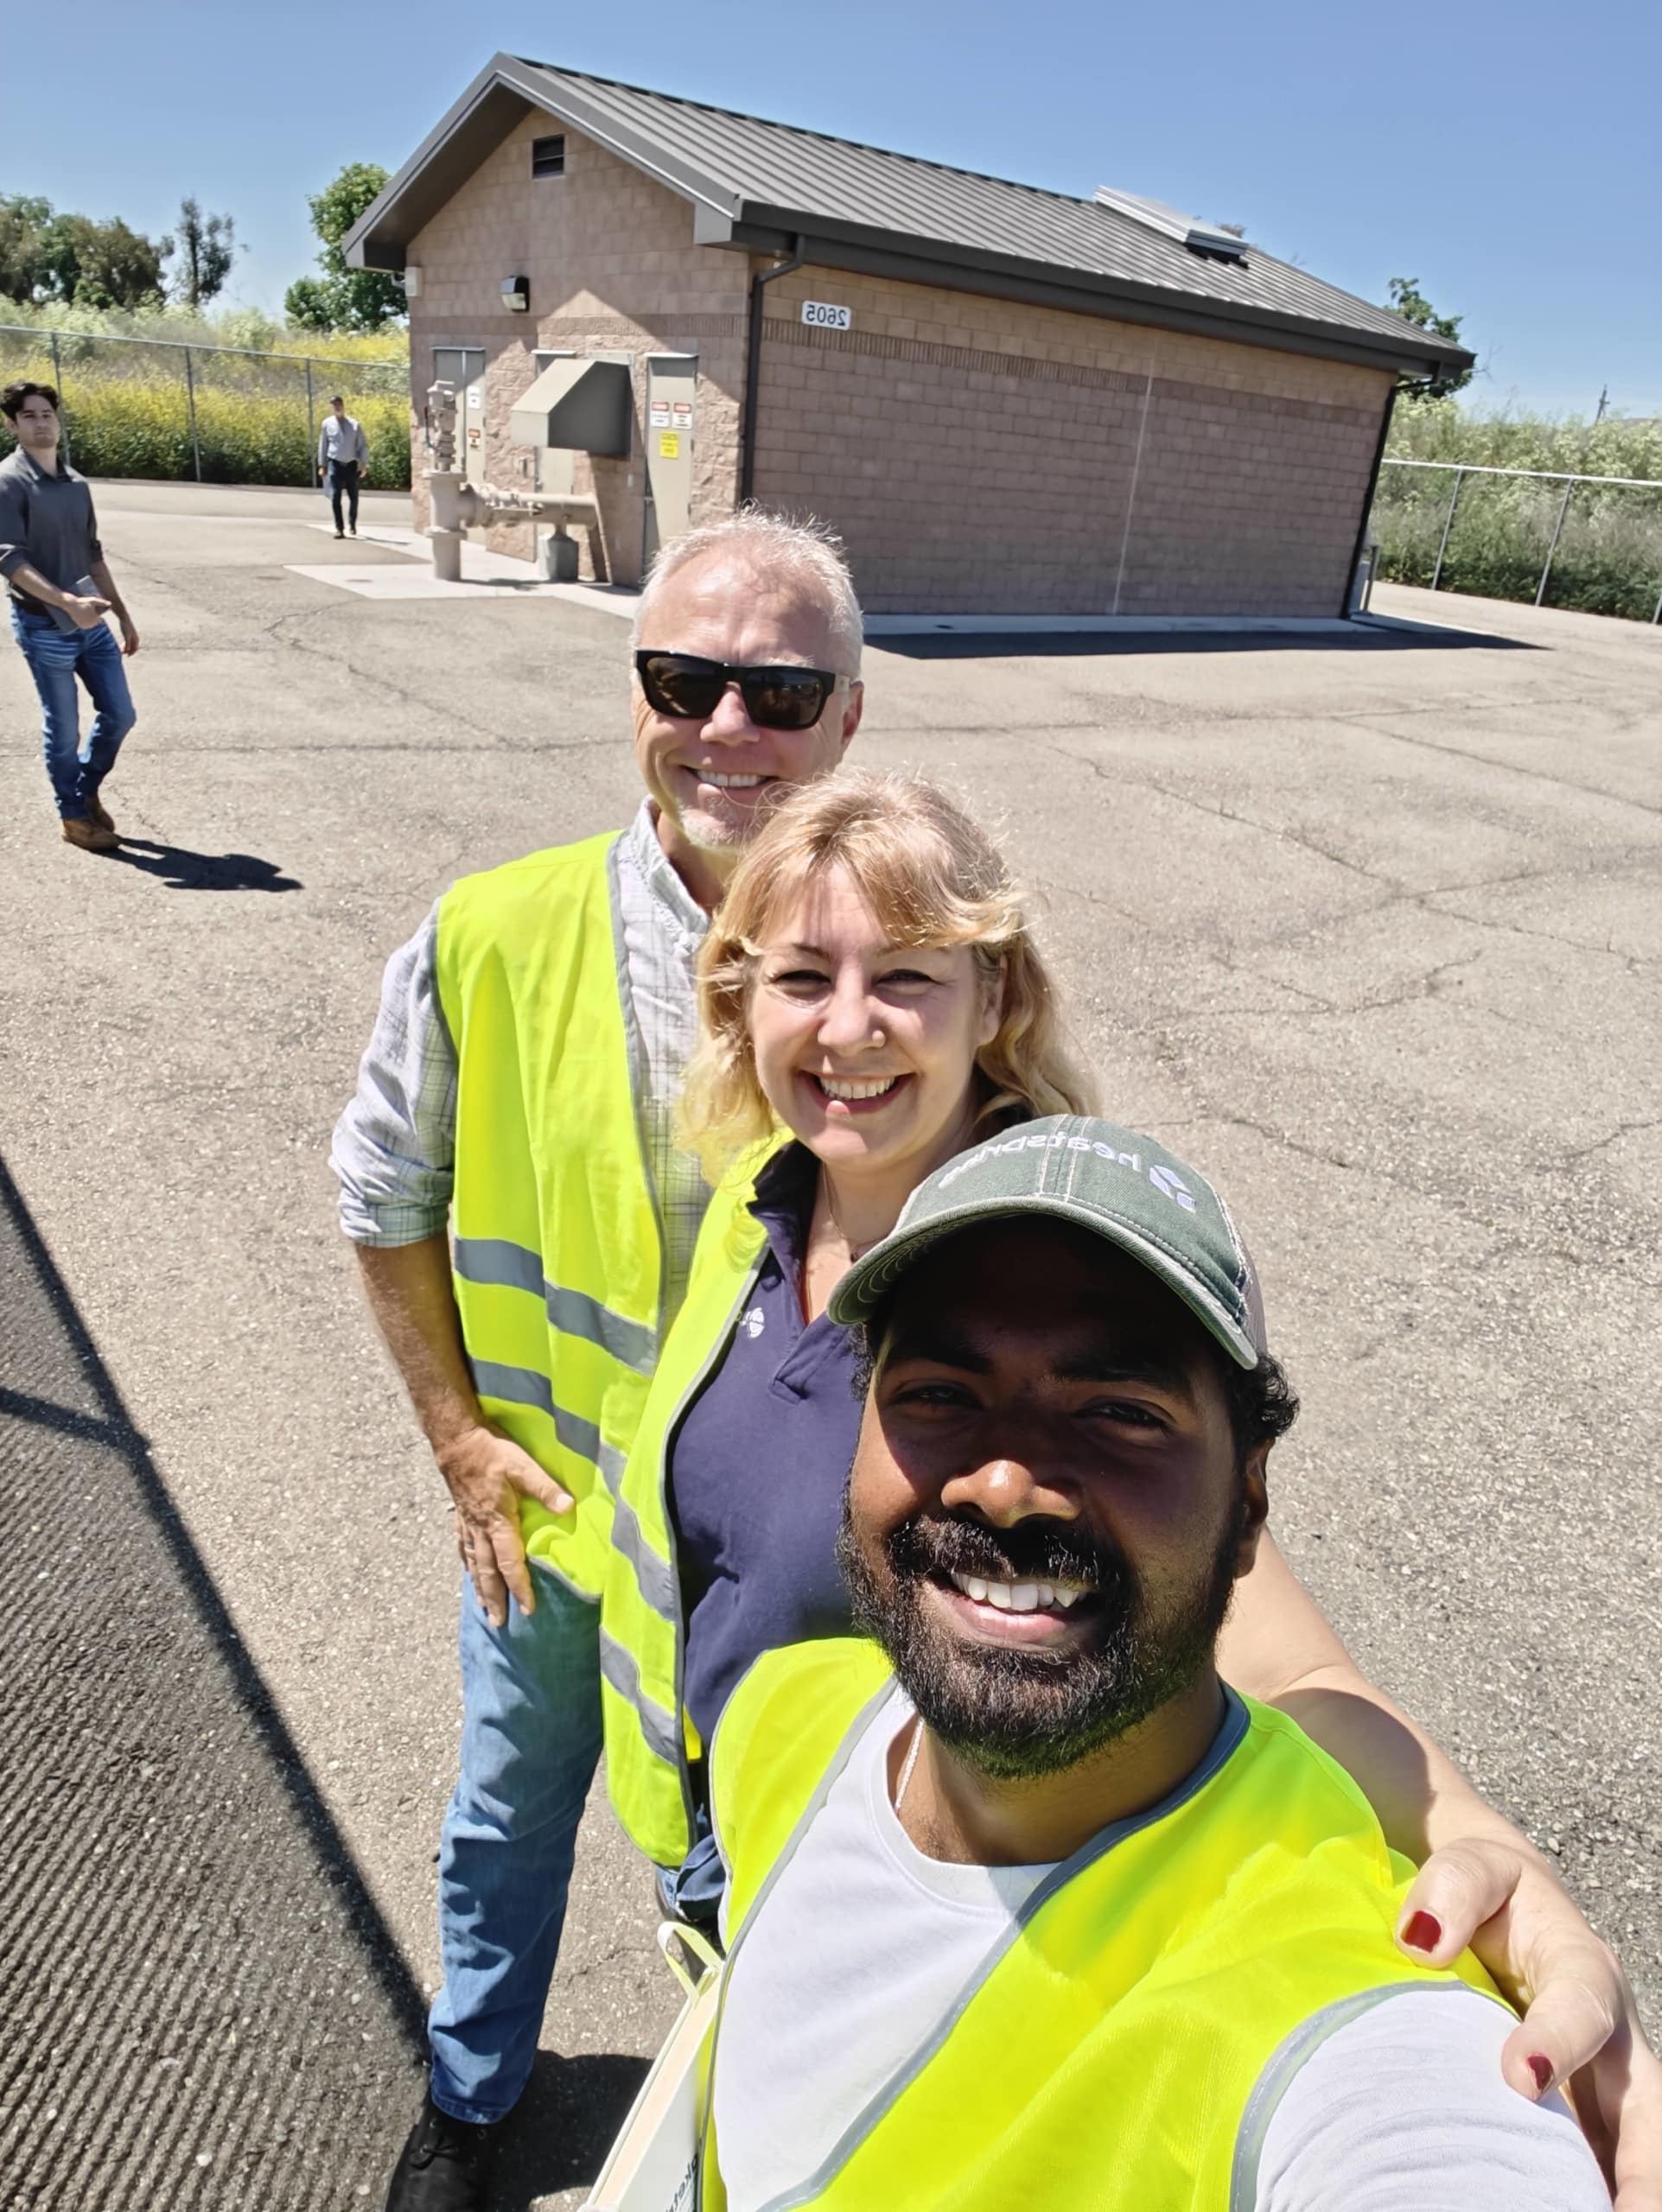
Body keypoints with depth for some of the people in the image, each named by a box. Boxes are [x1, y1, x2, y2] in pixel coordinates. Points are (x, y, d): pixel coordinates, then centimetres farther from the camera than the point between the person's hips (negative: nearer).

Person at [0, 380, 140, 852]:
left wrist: (123, 614, 17)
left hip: (91, 622, 6)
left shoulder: (76, 482, 11)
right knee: (63, 729, 2)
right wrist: (67, 603, -29)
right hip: (44, 627, -6)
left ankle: (87, 790, 32)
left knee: (119, 714, 9)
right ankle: (74, 816, 18)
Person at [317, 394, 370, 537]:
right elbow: (323, 445, 8)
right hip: (335, 464, 0)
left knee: (354, 497, 10)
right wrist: (322, 466, 6)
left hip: (351, 465, 1)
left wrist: (364, 465, -4)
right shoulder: (327, 424, 3)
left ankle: (353, 524, 32)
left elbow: (363, 446, 3)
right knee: (335, 497, -11)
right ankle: (339, 528, -7)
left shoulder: (355, 424, 0)